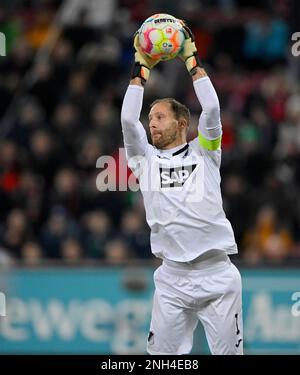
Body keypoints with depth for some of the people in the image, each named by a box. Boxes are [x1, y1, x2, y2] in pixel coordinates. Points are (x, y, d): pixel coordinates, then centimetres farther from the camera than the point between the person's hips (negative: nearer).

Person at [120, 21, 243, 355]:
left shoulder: (203, 153, 9)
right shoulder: (146, 159, 13)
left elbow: (211, 109, -3)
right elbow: (128, 119, 2)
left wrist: (191, 58, 2)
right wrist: (141, 68, 6)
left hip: (217, 276, -2)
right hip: (171, 280, 2)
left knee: (229, 352, 0)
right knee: (163, 356, 2)